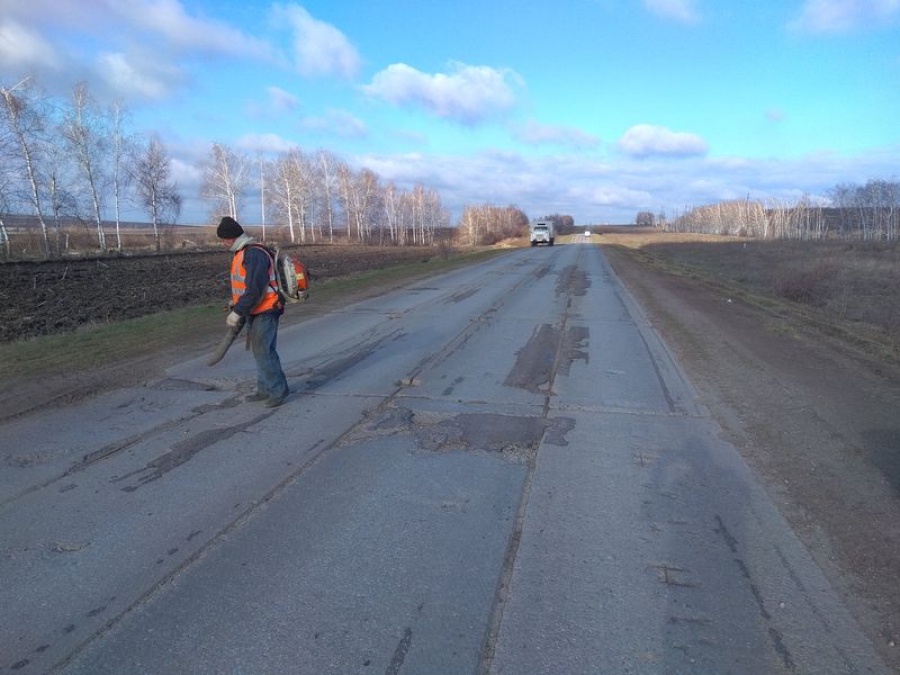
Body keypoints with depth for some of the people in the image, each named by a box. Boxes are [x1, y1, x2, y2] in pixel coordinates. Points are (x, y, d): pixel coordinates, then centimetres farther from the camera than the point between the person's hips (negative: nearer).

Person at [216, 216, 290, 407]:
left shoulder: (255, 254, -20)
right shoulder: (241, 253, 13)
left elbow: (254, 289, -26)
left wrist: (237, 312, -23)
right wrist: (236, 305, 15)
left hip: (265, 311, -10)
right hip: (253, 312, 10)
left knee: (263, 350, -11)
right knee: (259, 350, 12)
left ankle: (278, 390, -2)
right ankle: (265, 390, 20)